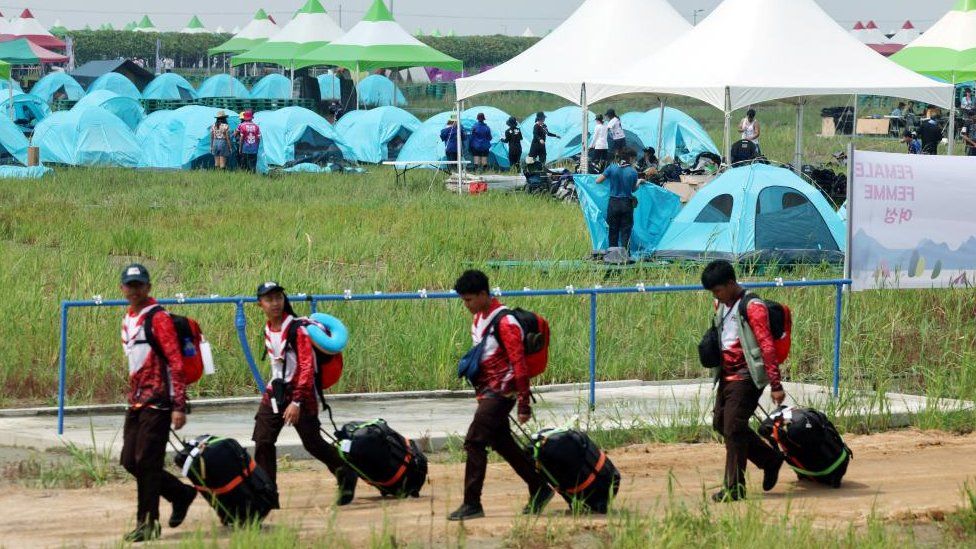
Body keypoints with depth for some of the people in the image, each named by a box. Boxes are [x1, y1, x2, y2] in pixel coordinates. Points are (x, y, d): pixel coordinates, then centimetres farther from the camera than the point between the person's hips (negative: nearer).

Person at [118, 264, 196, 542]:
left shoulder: (158, 318, -10)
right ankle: (182, 494, 23)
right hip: (136, 402, 9)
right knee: (130, 461, 7)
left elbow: (176, 363, -16)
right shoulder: (127, 320, 16)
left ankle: (147, 523, -2)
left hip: (158, 401, -9)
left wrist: (179, 406, -21)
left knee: (147, 461, -9)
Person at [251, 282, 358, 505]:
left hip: (300, 392, -7)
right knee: (263, 441, -4)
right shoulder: (268, 330, 9)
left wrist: (297, 401, -26)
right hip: (274, 393, 7)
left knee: (312, 443, -4)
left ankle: (346, 475, 17)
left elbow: (307, 367, -20)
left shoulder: (297, 328, -15)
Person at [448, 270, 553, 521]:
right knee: (503, 444, 15)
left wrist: (524, 404, -19)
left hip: (500, 393, -10)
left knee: (474, 442, -12)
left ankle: (472, 504, -10)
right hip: (487, 393, 10)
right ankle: (539, 489, 27)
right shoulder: (479, 319, 12)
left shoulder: (504, 322, -16)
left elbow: (519, 364, -18)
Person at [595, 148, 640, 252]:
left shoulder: (612, 168, -6)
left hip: (613, 203, 2)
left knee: (613, 229, 10)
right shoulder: (633, 172, -8)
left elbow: (598, 180, -4)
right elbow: (633, 189, 5)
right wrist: (639, 183, 26)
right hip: (627, 204, -2)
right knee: (626, 230, 5)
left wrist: (605, 175, 16)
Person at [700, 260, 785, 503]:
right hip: (727, 374, 9)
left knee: (733, 428, -11)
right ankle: (770, 460, 25)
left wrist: (776, 385, -20)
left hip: (745, 376, -9)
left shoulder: (752, 308, -14)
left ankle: (735, 488, -6)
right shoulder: (721, 306, 12)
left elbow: (767, 346, -17)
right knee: (720, 423, 13)